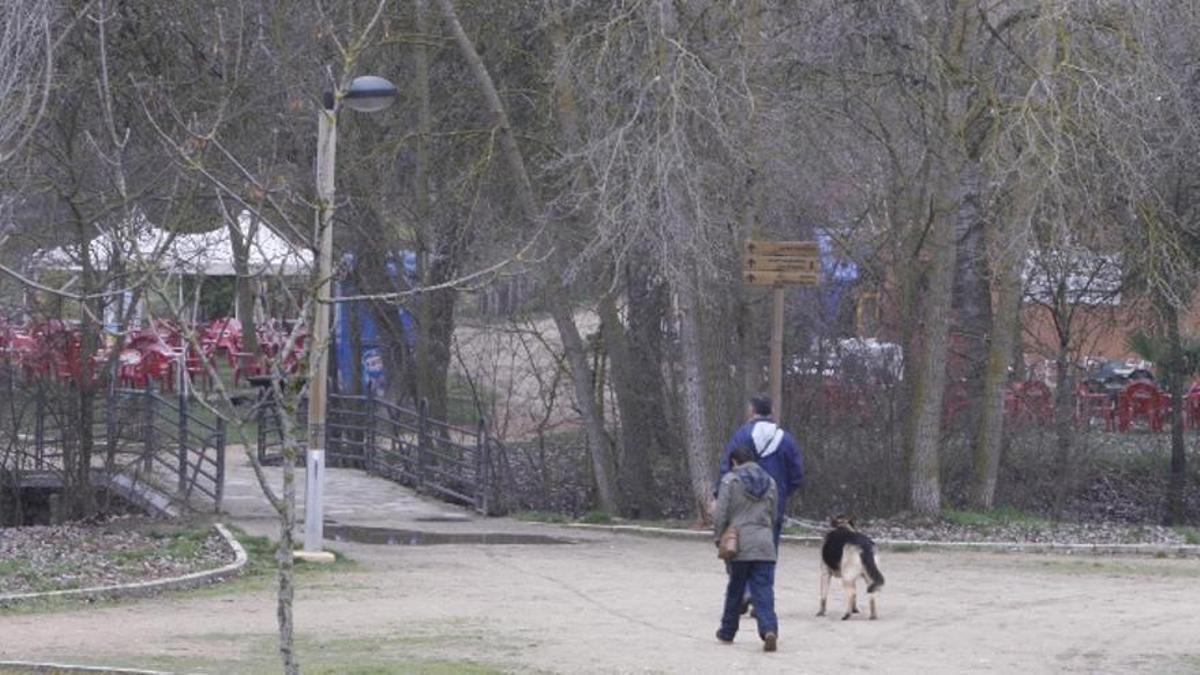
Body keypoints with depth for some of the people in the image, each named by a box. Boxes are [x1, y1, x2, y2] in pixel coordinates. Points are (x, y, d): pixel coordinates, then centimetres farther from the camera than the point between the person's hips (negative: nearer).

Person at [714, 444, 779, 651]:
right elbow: (773, 515, 16)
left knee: (735, 590, 12)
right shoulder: (769, 482, 12)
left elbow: (720, 514, -6)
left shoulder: (730, 480, -3)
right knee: (764, 591, -3)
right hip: (765, 545, 2)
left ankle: (727, 632, 24)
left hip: (739, 545, -2)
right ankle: (769, 629, -22)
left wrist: (719, 538, 6)